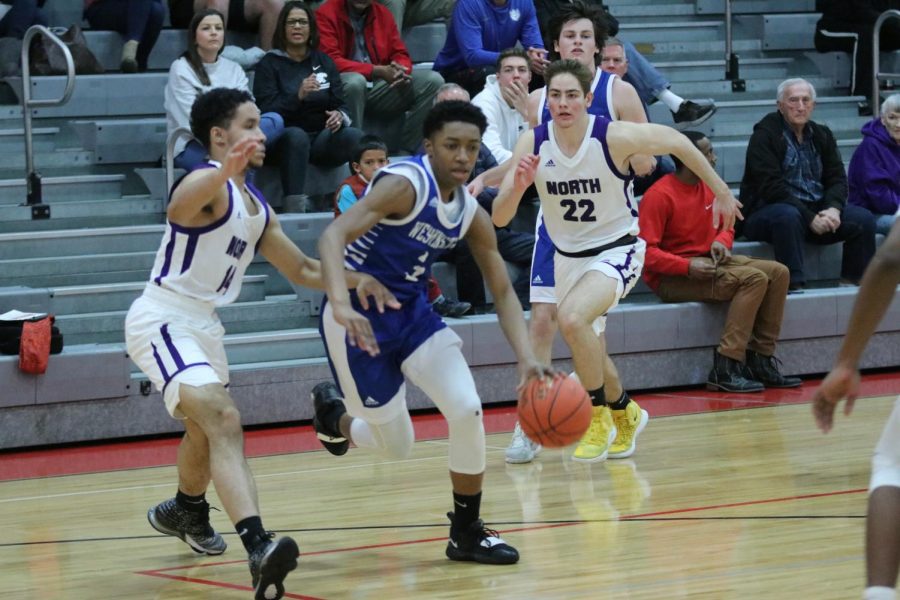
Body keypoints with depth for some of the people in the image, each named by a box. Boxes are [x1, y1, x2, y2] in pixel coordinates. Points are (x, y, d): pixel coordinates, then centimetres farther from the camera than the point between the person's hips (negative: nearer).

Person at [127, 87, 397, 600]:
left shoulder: (257, 207, 12)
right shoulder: (209, 183, -15)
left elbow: (302, 269, 23)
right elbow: (179, 208, -41)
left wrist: (357, 278, 7)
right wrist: (224, 171, -59)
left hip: (203, 324, 10)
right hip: (163, 321, -10)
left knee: (210, 430, 30)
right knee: (223, 420, -28)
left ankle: (184, 512, 59)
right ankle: (258, 548, -44)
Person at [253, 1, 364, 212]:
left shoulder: (324, 61, 15)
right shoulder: (269, 64, 4)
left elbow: (341, 104, 11)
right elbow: (266, 111, -8)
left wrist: (339, 116, -14)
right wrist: (298, 96, -24)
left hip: (323, 136, 3)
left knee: (355, 137, -28)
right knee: (297, 136, -39)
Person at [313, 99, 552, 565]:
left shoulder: (470, 213, 0)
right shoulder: (405, 185, -22)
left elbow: (502, 292, 5)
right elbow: (333, 235, -33)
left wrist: (525, 359, -10)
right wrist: (341, 305, -49)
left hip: (411, 311, 6)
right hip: (357, 315, -6)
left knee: (466, 409, -13)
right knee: (395, 446, 1)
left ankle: (467, 532, 5)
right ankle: (334, 413, 35)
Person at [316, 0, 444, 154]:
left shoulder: (383, 14, 9)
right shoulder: (326, 14, -7)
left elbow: (400, 55, 8)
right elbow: (331, 61, -17)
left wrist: (401, 71, -18)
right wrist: (378, 71, -24)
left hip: (379, 88, 6)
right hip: (343, 89, -6)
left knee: (433, 81, -10)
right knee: (355, 80, -39)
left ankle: (406, 152, -13)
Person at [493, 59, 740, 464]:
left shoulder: (615, 137, -22)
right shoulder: (532, 144, -13)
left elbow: (676, 143, -5)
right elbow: (499, 219, -14)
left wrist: (721, 193, 3)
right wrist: (518, 187, -35)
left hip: (616, 250, -5)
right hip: (567, 256, 5)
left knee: (573, 317, -31)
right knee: (588, 351, 18)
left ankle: (600, 417, -12)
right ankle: (625, 414, 48)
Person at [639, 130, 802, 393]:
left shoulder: (711, 186, 7)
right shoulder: (659, 196, -16)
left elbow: (726, 225, 21)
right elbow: (646, 252, -20)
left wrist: (721, 241, -4)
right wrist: (688, 267, -30)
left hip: (707, 262, 9)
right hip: (671, 278, -9)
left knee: (778, 272, -4)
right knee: (754, 278, -26)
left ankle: (761, 361, -3)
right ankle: (725, 369, -29)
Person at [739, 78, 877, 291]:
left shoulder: (821, 135, 12)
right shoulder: (764, 135, -9)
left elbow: (837, 178, 8)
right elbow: (771, 187, -18)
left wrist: (833, 208, -16)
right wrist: (810, 218, -24)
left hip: (817, 210, 6)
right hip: (766, 211, -6)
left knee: (863, 218, -13)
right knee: (787, 216, -40)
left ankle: (852, 283, -6)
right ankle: (794, 285, -40)